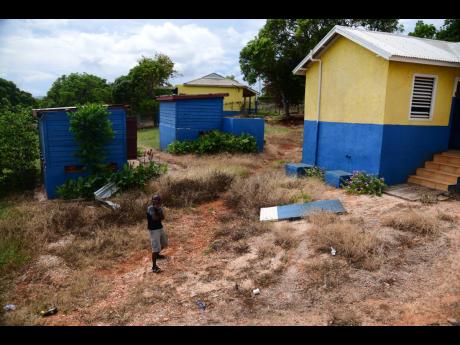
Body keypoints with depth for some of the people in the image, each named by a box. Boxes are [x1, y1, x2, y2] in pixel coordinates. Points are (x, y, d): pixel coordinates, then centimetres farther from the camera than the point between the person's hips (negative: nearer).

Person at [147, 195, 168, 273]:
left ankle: (157, 254, 50)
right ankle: (154, 267, -4)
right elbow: (154, 218, -30)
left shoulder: (159, 207, 4)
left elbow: (163, 217, -5)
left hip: (160, 228, 9)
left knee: (164, 243, 24)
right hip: (153, 230, -8)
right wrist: (159, 216, -11)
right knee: (155, 248, -11)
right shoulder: (150, 208, -20)